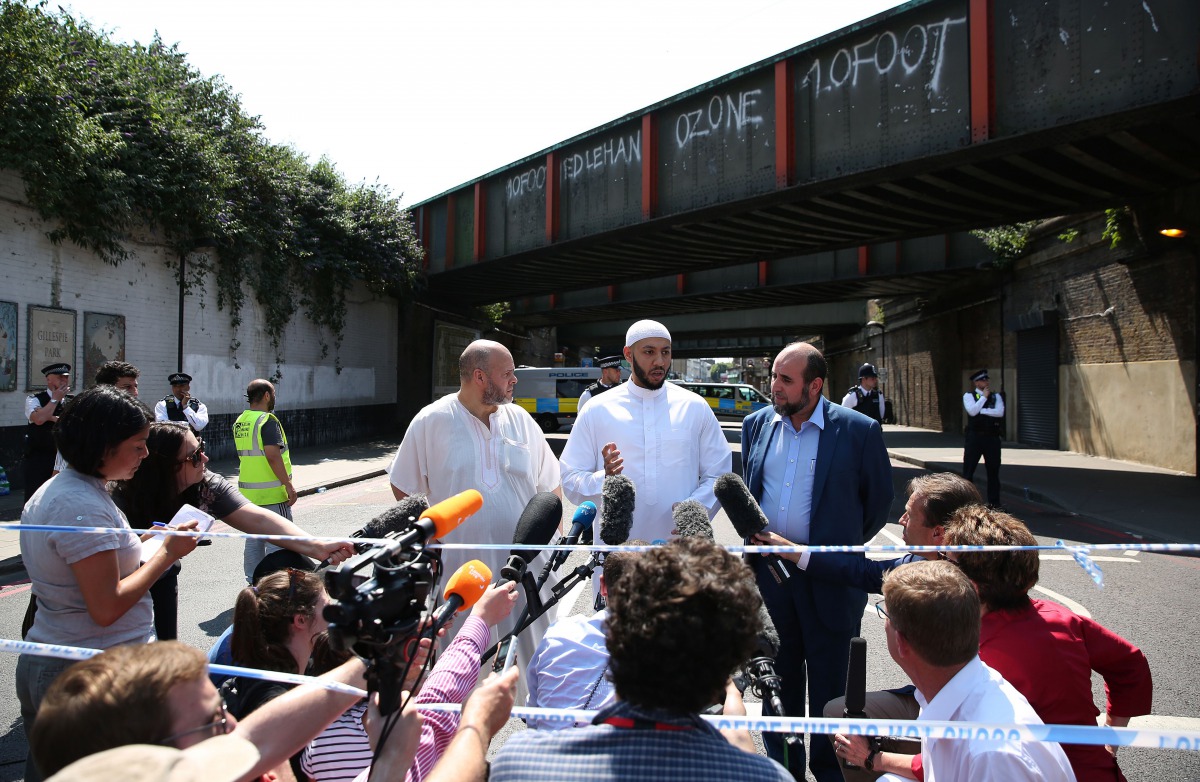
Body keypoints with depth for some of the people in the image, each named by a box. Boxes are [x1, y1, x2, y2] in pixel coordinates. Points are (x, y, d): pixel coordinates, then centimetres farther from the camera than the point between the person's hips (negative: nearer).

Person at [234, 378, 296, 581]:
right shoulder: (268, 421, -15)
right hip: (272, 492, -8)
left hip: (248, 490, 8)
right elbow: (272, 455, -23)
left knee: (253, 540, 14)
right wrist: (288, 484, -20)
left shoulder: (240, 422, 11)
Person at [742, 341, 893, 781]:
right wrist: (755, 538, 8)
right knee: (778, 682, 17)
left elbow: (878, 503, 2)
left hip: (829, 582, -4)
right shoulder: (757, 424, 4)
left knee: (829, 689, 10)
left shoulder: (858, 431, -9)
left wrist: (838, 549, 6)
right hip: (769, 575, 4)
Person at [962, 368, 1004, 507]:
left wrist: (981, 410, -12)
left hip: (992, 437, 3)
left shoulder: (996, 396, 9)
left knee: (993, 471, 9)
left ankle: (994, 502, 20)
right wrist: (984, 397, -8)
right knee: (968, 471, 1)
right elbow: (972, 411, -16)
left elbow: (1000, 412, -9)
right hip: (974, 437, -3)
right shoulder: (969, 395, 2)